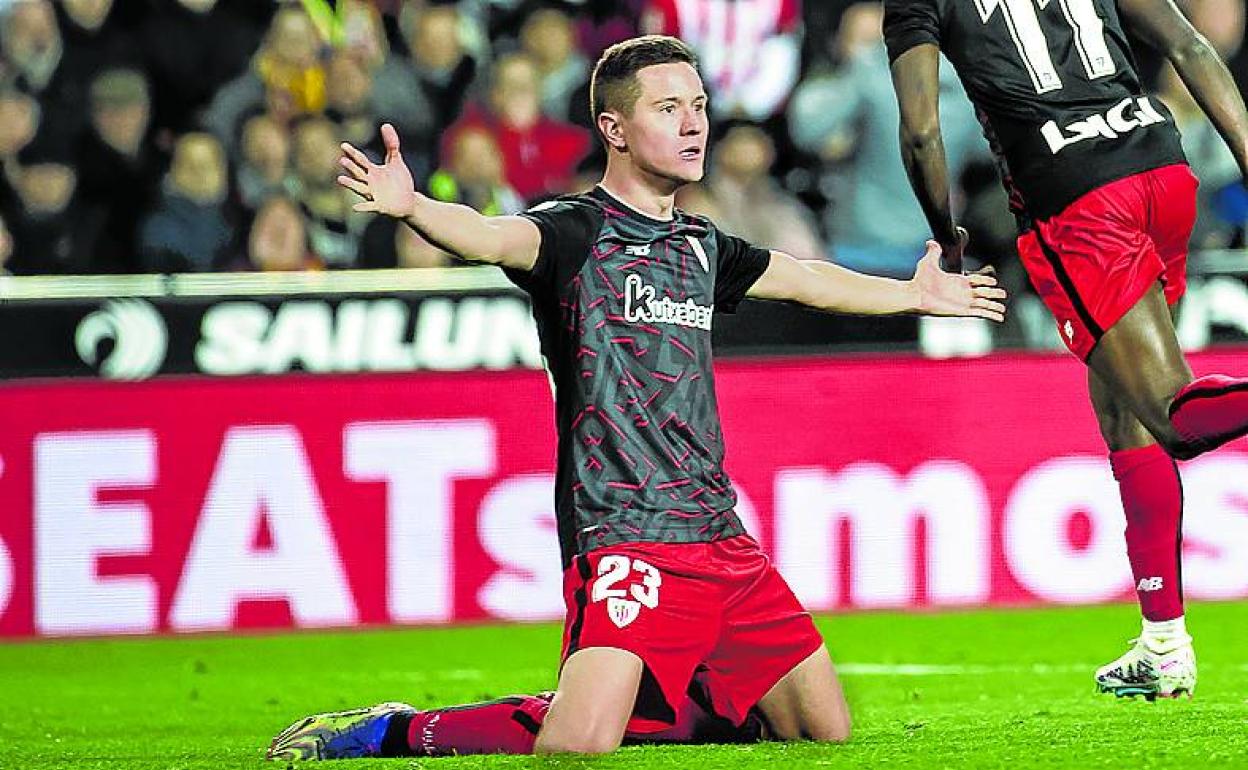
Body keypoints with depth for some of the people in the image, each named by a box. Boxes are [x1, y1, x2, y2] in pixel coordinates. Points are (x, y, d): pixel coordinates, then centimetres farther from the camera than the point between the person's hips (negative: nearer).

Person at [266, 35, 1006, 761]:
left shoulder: (700, 246, 17)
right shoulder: (577, 230, -5)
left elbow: (803, 279, 35)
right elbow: (495, 237, -27)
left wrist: (914, 294, 50)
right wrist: (412, 207, -49)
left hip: (720, 537, 8)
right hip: (624, 535, -8)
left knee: (827, 729, 7)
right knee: (579, 747, -24)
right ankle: (390, 733, -2)